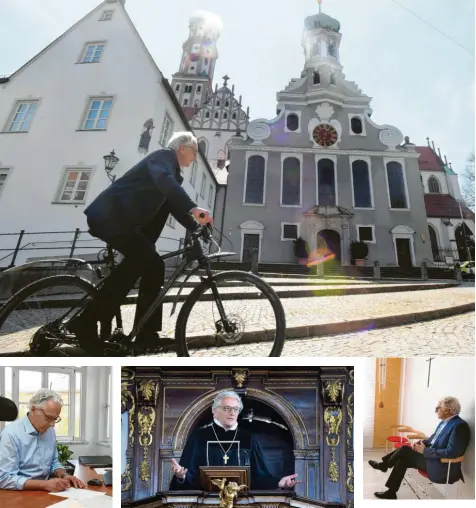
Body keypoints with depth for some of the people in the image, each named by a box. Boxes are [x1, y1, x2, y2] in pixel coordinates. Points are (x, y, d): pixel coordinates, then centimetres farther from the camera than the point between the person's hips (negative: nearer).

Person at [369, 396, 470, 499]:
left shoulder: (459, 426, -23)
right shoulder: (444, 422, 9)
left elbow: (451, 453, -29)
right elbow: (433, 439, 19)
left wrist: (425, 451, -22)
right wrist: (420, 443, -2)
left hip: (441, 467, -9)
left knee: (404, 450, -10)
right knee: (402, 459, 2)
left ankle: (384, 465, 18)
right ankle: (391, 492, 15)